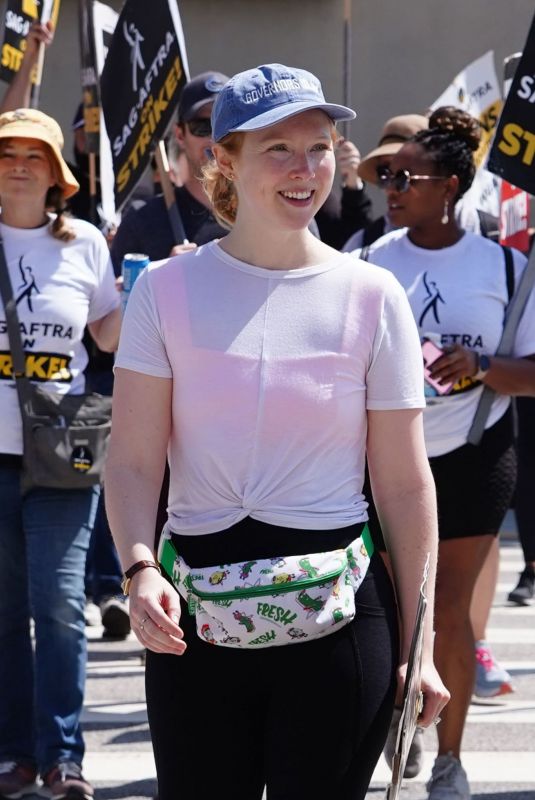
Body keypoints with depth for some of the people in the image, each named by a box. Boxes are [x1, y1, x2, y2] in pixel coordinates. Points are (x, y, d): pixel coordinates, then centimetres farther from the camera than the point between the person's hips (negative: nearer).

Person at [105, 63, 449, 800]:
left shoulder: (371, 297, 1)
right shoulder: (168, 290, 2)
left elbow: (405, 483, 2)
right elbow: (133, 462, -2)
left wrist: (416, 644, 0)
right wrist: (139, 568, -21)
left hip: (337, 614, 0)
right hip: (195, 618, 0)